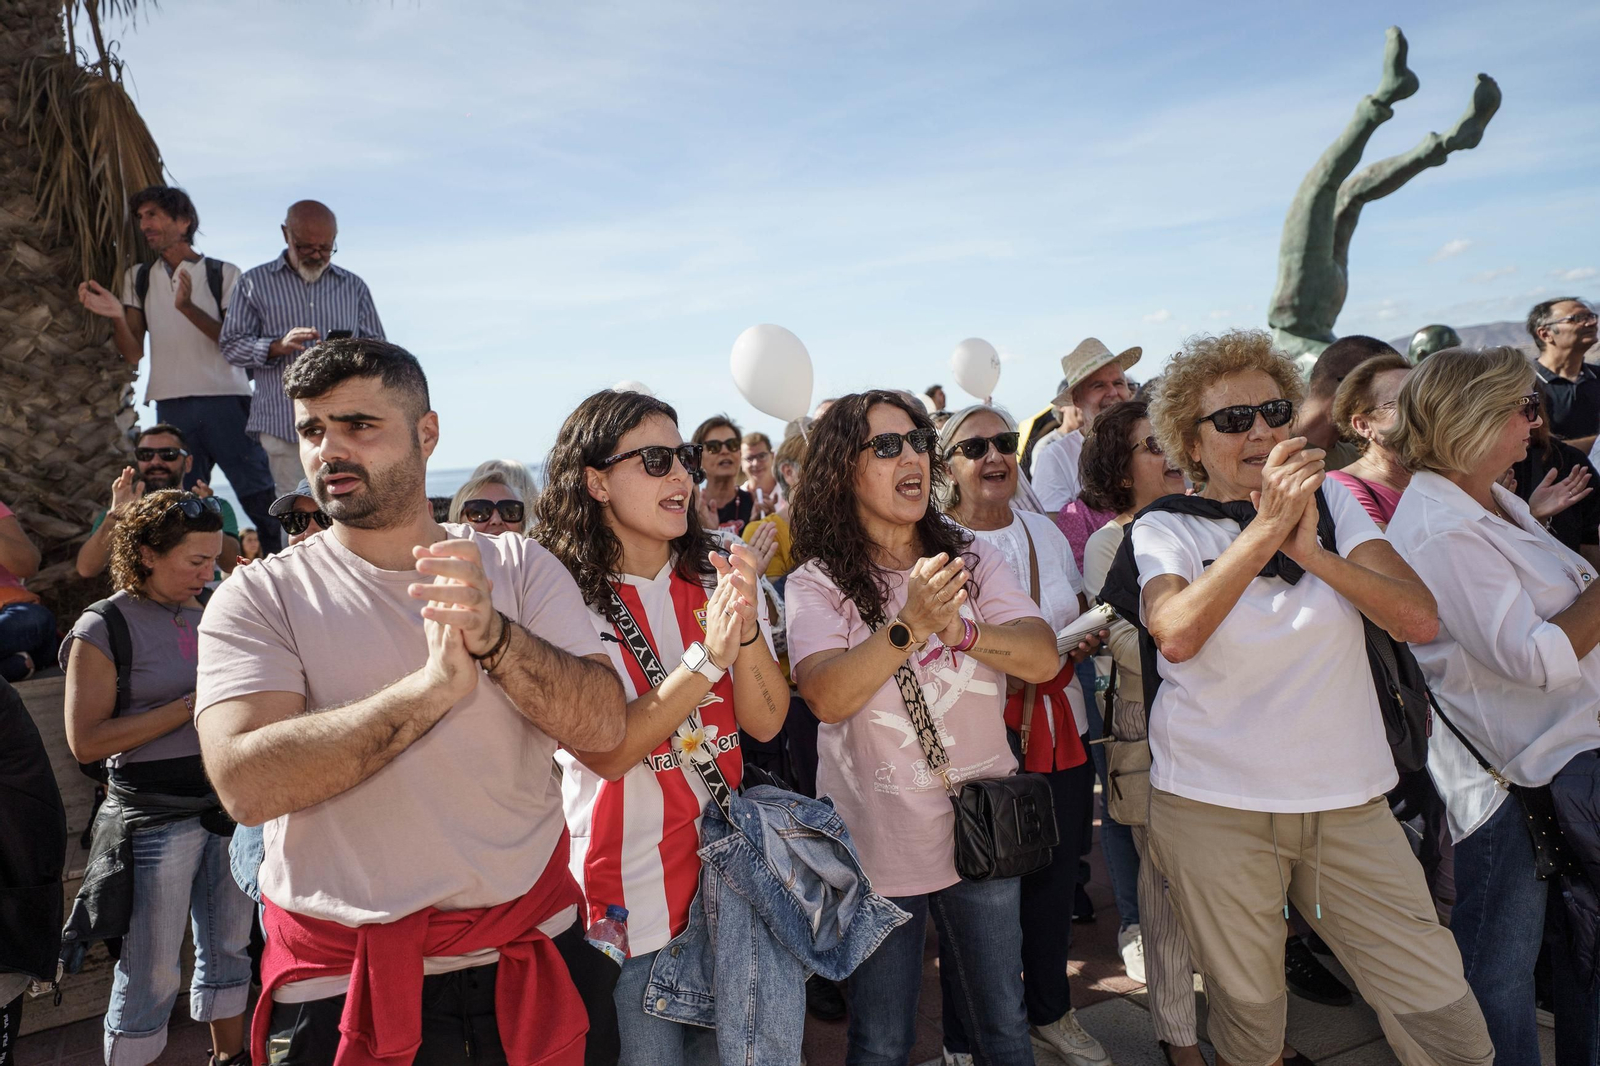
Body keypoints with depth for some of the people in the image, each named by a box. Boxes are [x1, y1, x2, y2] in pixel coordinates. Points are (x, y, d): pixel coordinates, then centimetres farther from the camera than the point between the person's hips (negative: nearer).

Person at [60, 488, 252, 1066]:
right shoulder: (104, 628, -7)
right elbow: (86, 741, -12)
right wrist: (191, 706, -17)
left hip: (227, 803, 5)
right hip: (155, 817, -5)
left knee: (229, 950, 18)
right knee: (151, 975, 4)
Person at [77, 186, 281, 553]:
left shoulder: (223, 274, 5)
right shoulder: (138, 278, 15)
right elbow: (134, 354, 9)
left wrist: (188, 307, -17)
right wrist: (117, 316, -10)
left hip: (226, 401, -3)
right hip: (171, 408, 4)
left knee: (264, 504, -7)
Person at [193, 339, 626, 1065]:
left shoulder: (520, 568, -2)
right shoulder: (259, 597, -6)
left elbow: (603, 726, -13)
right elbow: (247, 783, -20)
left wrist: (494, 637, -28)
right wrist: (433, 686, -28)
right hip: (344, 987, -1)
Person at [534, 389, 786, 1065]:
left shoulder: (713, 578, 0)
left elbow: (765, 722, -6)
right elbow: (605, 753, -21)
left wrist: (747, 627, -23)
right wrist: (707, 657, -30)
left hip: (725, 874, 5)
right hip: (627, 890, -4)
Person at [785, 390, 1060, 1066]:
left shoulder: (972, 558, 1)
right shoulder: (817, 583, -9)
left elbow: (1043, 659, -10)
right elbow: (826, 697, -23)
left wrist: (959, 630, -27)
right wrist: (910, 626, -35)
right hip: (877, 850, -2)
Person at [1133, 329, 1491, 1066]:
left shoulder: (1332, 499, 4)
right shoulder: (1164, 529, -3)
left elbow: (1421, 620, -6)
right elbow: (1177, 634, -22)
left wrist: (1311, 551, -19)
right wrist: (1266, 529, -24)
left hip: (1349, 803, 3)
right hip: (1213, 806, -2)